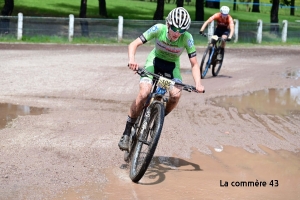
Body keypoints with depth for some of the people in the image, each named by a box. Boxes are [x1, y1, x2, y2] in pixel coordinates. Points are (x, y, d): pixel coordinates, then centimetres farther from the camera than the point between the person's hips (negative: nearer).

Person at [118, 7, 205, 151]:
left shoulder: (187, 38, -24)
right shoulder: (159, 29, -26)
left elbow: (194, 64, -18)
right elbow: (134, 44, -25)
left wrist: (198, 83, -34)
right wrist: (131, 60, -45)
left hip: (172, 66, 1)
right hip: (154, 61, -1)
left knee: (176, 95, -27)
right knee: (144, 93, -26)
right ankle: (127, 131, -12)